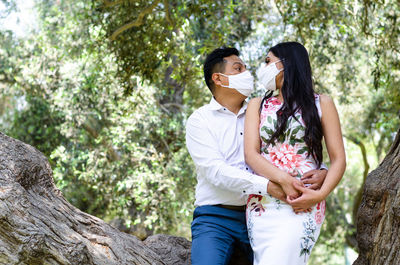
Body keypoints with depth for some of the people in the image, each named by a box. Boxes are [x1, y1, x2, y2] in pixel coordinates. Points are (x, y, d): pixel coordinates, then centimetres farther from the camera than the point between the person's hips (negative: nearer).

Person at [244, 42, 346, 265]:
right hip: (261, 203, 3)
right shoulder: (258, 106, 18)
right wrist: (283, 180, -15)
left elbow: (339, 159, 5)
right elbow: (251, 154, 3)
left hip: (303, 205, -3)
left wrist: (320, 194, -13)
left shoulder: (321, 104, 11)